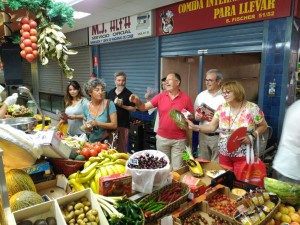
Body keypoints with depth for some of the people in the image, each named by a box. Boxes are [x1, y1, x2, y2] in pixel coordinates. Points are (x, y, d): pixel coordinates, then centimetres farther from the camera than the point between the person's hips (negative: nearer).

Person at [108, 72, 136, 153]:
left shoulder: (128, 93, -6)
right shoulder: (111, 92, 9)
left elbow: (133, 109, -8)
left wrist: (122, 106, -18)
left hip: (123, 124, -5)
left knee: (122, 147, 2)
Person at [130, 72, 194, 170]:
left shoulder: (186, 98, -5)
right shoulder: (160, 96, -1)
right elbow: (144, 107, -5)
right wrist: (137, 102, -25)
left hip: (179, 139, -2)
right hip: (162, 138, 2)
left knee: (177, 168, 8)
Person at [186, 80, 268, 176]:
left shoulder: (252, 108, -10)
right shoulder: (222, 108, -1)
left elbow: (263, 126, 1)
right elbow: (211, 127, -2)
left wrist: (251, 136, -15)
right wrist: (195, 127, -16)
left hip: (243, 155, -3)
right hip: (224, 154, 3)